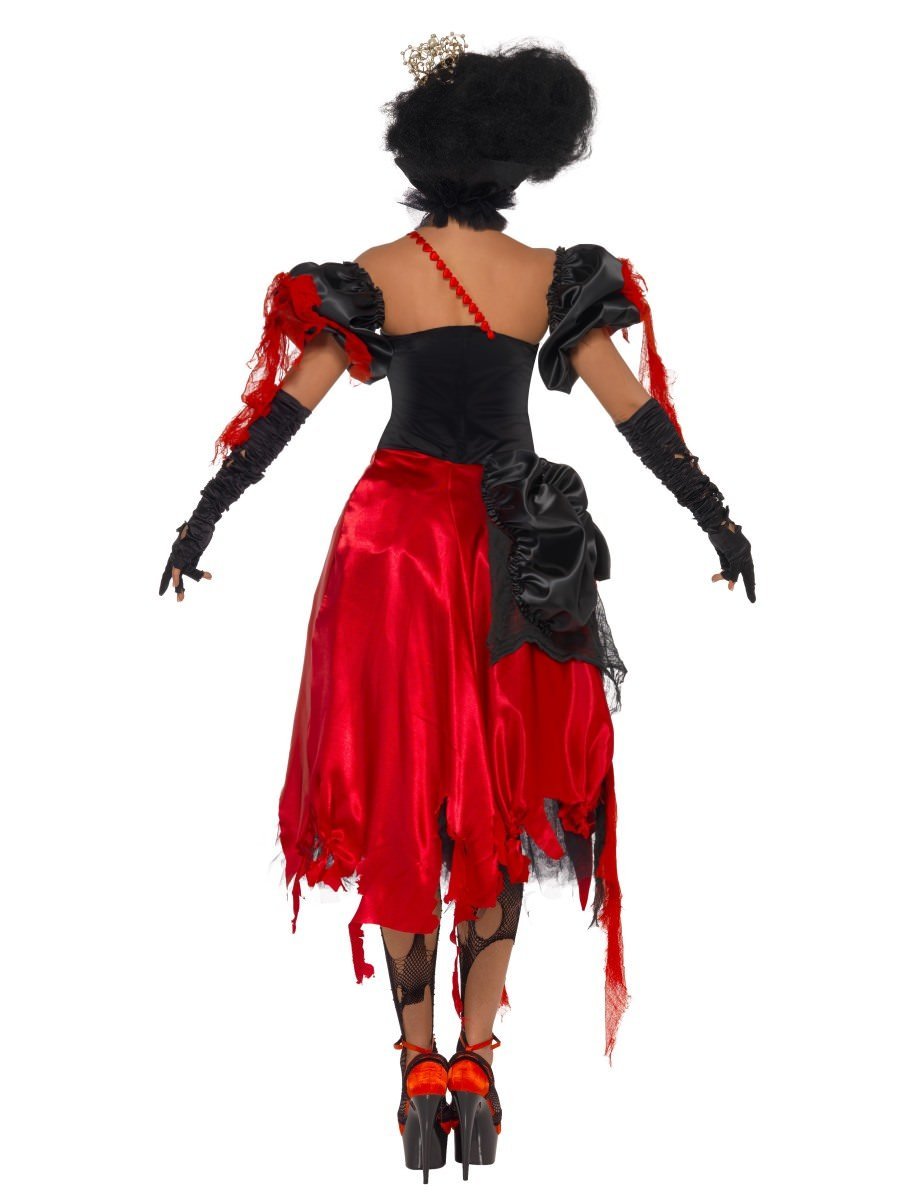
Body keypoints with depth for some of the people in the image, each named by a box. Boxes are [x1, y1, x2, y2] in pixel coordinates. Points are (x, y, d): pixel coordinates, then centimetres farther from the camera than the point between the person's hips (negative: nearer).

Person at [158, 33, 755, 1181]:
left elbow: (284, 408, -1)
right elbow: (638, 414, 4)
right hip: (517, 557, 1)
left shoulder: (375, 274, -1)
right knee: (501, 805, 10)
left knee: (400, 802, 7)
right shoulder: (554, 278, 1)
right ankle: (476, 1065, 5)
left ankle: (419, 1070, 5)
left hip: (393, 540, -1)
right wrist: (720, 524, 12)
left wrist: (202, 519, 7)